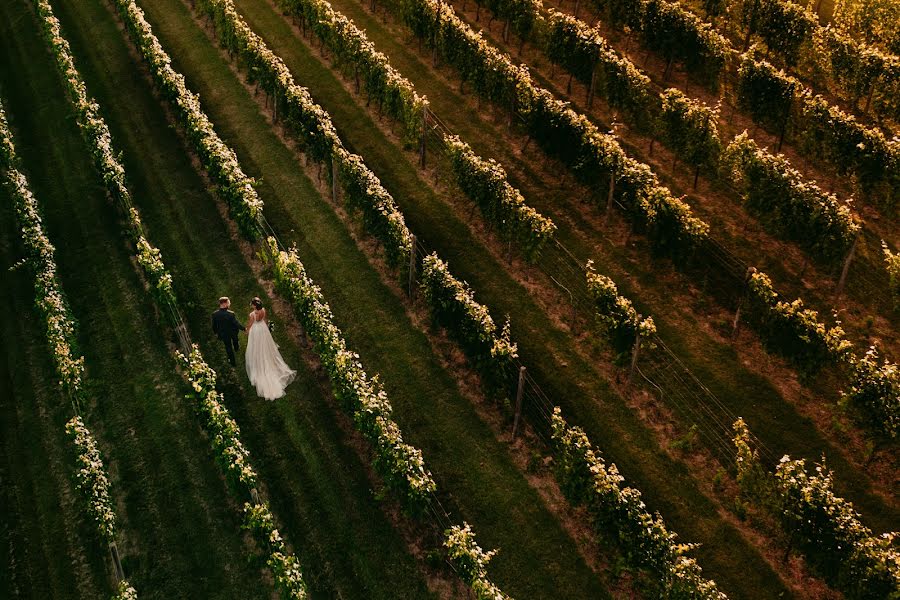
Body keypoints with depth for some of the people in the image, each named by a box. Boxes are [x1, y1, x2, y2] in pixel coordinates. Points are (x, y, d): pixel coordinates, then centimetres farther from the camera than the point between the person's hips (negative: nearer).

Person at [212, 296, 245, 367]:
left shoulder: (215, 314, -25)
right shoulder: (230, 314, -35)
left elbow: (214, 326, -10)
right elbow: (236, 324, -24)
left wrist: (215, 332, 11)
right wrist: (243, 329, -7)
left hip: (223, 334, 1)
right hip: (233, 332, -1)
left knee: (228, 347, 22)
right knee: (235, 340, 34)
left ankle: (232, 362, 38)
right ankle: (236, 348, 67)